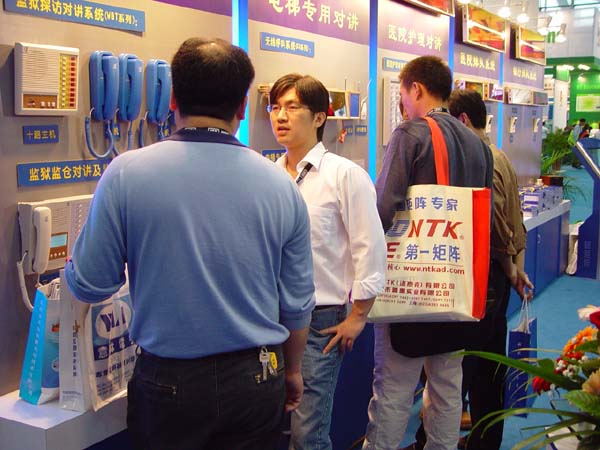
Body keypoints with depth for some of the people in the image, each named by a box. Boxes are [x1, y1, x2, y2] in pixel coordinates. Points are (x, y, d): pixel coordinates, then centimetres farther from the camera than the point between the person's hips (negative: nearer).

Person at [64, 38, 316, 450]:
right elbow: (298, 303, 0)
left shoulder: (126, 174, -13)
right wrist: (292, 370, 17)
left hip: (168, 382, -1)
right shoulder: (281, 185, -6)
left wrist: (74, 272, 17)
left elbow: (90, 286, -7)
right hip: (257, 379, 2)